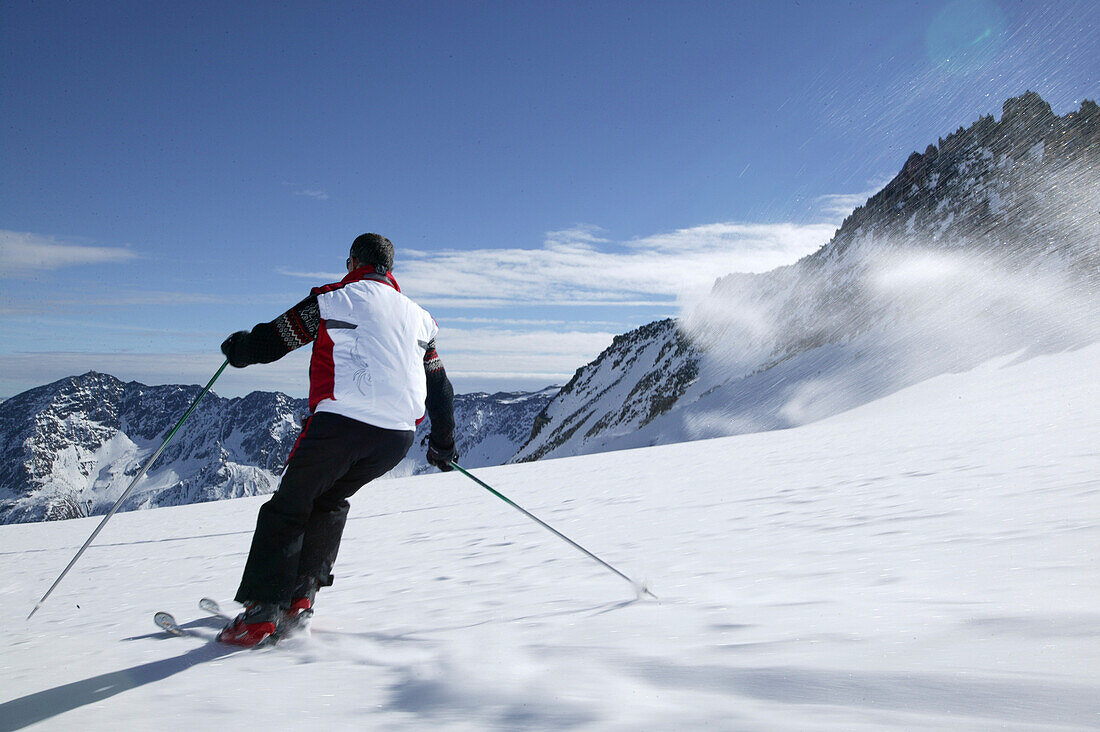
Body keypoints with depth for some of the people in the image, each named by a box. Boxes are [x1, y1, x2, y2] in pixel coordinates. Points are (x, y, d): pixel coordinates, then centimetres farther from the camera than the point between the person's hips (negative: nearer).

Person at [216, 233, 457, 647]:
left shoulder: (334, 299, 5)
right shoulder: (420, 317, 20)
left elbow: (271, 341, 7)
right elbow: (439, 388, 22)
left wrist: (237, 348, 29)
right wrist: (442, 444, 32)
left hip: (341, 421, -5)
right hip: (398, 437, 5)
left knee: (288, 507, 10)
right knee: (330, 501, 25)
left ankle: (263, 610, 4)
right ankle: (301, 596, 19)